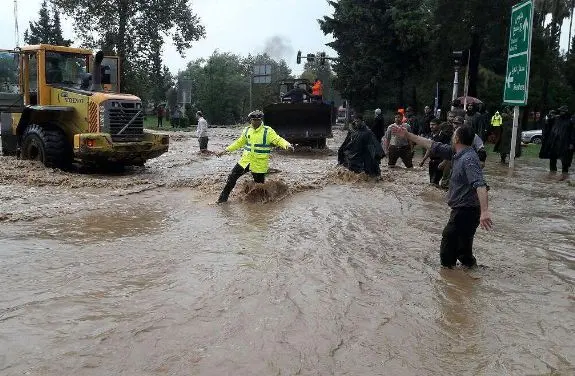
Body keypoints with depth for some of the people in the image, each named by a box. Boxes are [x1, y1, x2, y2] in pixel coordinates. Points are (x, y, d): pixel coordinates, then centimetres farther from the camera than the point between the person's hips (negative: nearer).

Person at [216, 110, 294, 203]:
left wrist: (287, 145, -38)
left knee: (259, 183, 6)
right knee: (232, 176, 1)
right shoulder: (247, 130, 6)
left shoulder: (267, 131, -9)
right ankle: (224, 197, 14)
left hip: (260, 163, -4)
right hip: (246, 160, 4)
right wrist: (226, 150, 16)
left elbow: (278, 140, -17)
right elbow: (239, 142, 18)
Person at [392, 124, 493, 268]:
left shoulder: (469, 159, -23)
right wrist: (407, 135, 13)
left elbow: (480, 185, -35)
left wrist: (485, 211, -46)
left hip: (466, 211, -10)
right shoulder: (456, 152, 6)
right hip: (462, 209, 10)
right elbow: (433, 146, 12)